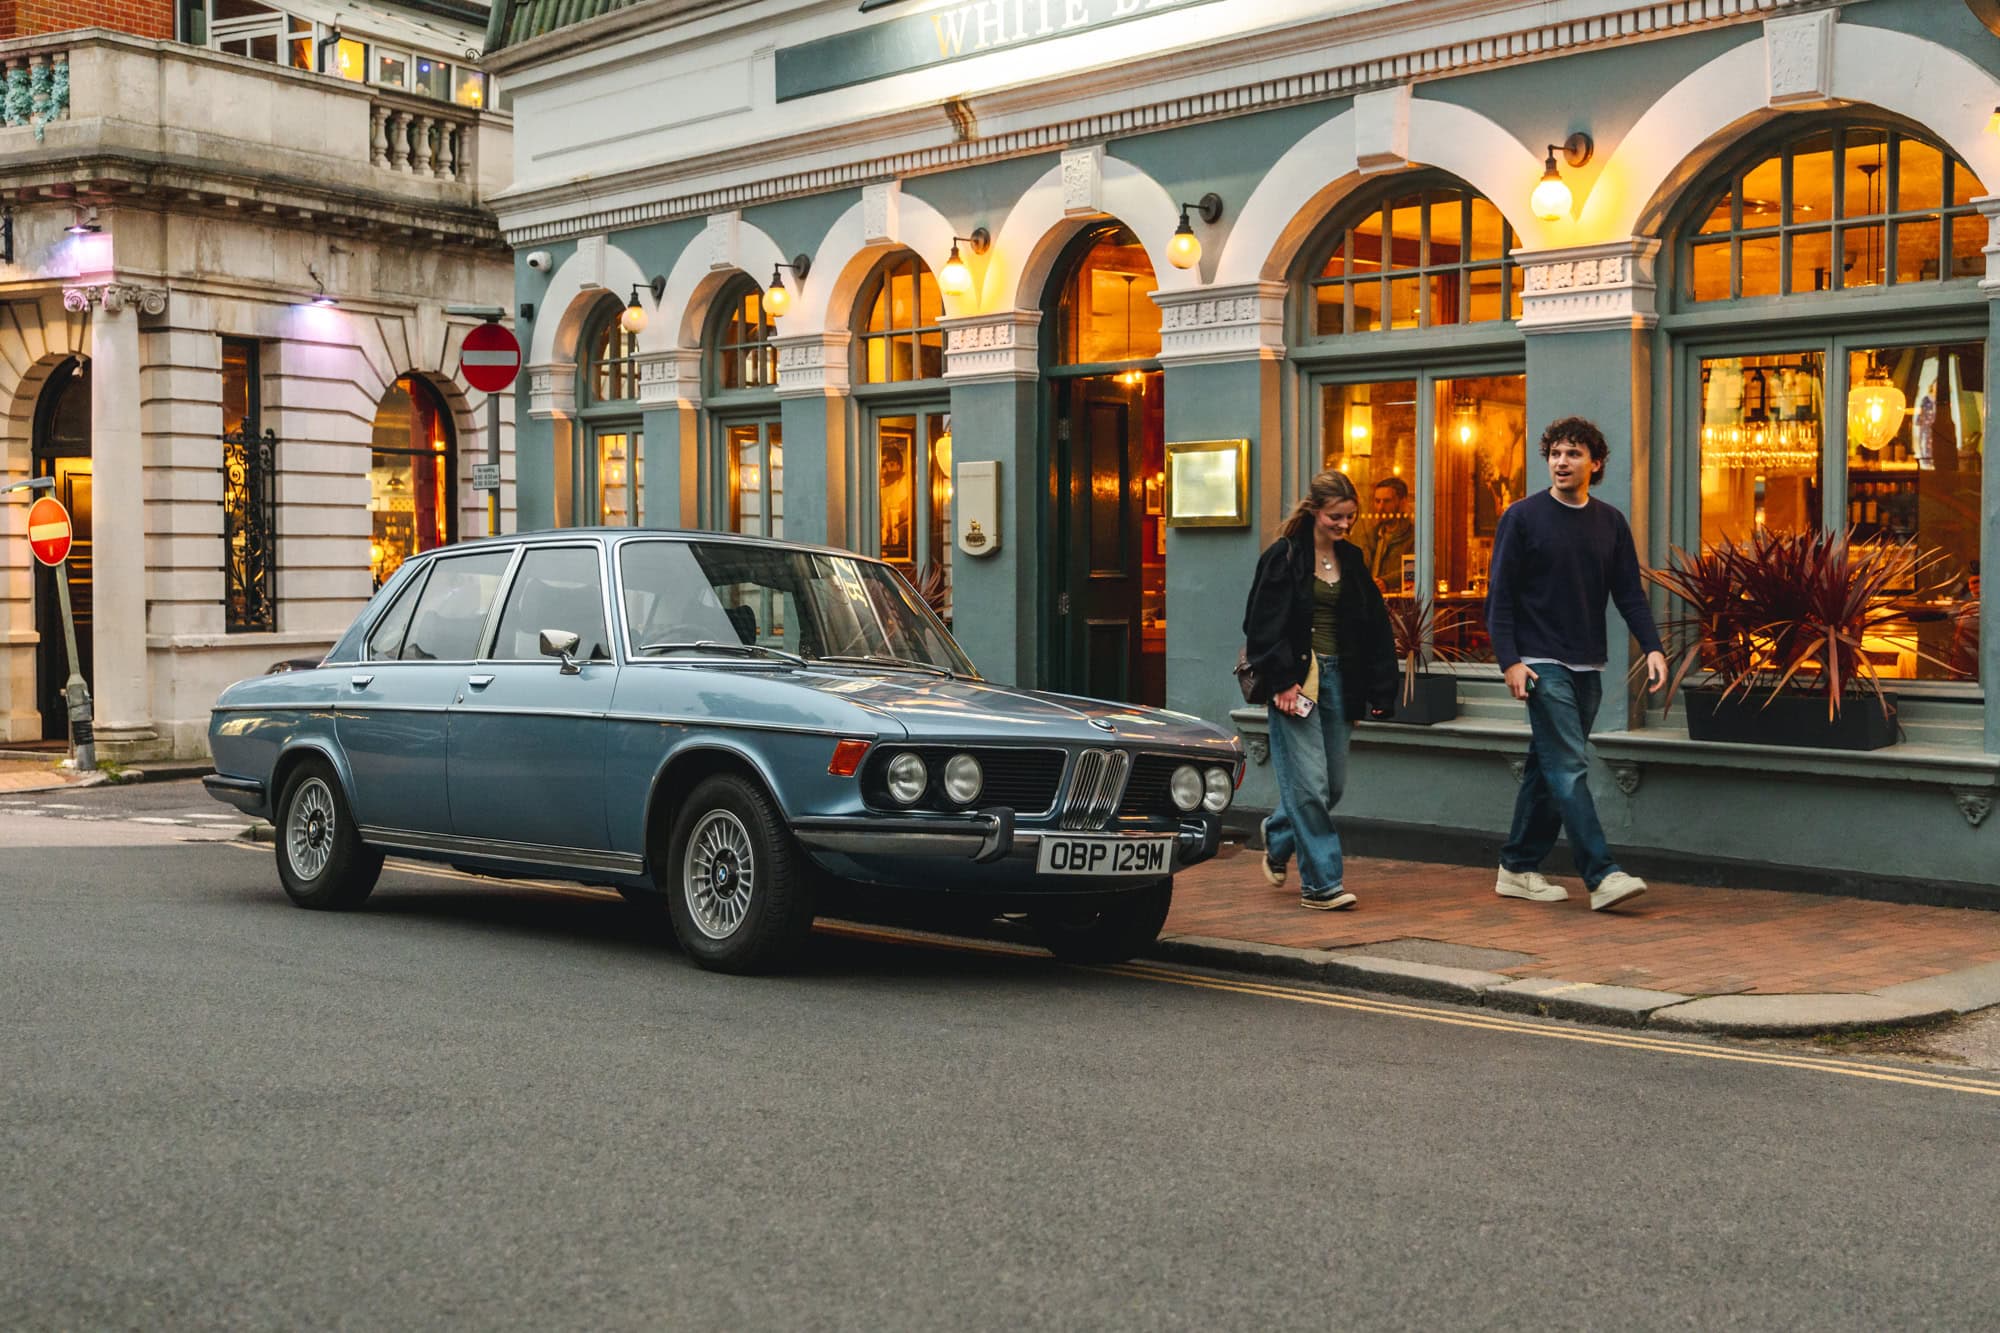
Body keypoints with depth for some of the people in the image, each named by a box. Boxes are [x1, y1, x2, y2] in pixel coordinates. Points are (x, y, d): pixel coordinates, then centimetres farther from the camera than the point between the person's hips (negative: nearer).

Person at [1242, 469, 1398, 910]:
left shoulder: (1352, 560, 12)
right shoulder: (1284, 557, -5)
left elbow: (1374, 629, 14)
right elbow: (1264, 625, -9)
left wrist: (1379, 689, 7)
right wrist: (1282, 682, -16)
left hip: (1337, 677, 6)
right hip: (1295, 680, -6)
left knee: (1334, 783, 8)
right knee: (1309, 783, -8)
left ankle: (1277, 839, 35)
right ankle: (1320, 883, -2)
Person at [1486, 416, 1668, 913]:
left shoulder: (1610, 522, 11)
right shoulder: (1523, 517, -3)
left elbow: (1629, 592, 9)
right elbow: (1499, 595, -5)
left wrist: (1652, 647, -6)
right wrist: (1509, 660, -14)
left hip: (1588, 667, 5)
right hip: (1542, 665, -5)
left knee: (1547, 769, 10)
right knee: (1569, 769, -11)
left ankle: (1518, 869, 18)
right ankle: (1602, 876, -15)